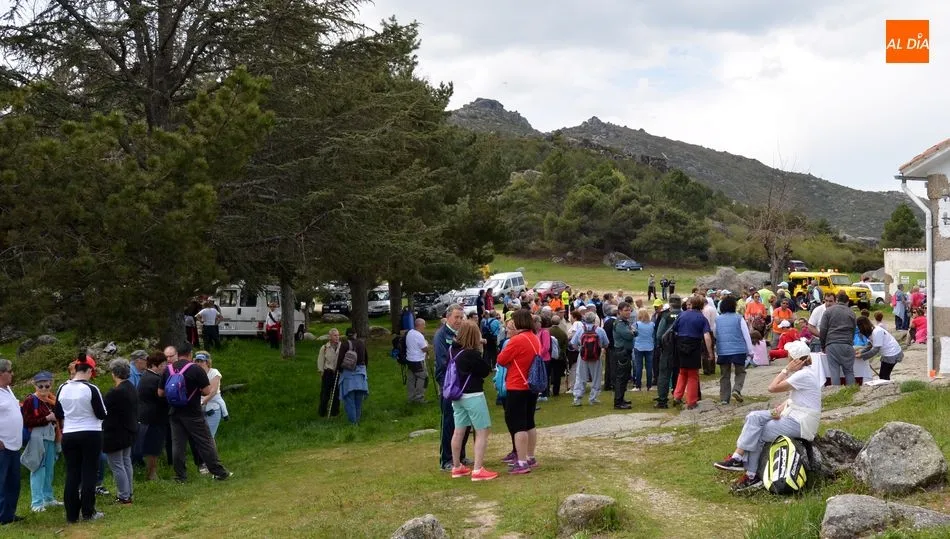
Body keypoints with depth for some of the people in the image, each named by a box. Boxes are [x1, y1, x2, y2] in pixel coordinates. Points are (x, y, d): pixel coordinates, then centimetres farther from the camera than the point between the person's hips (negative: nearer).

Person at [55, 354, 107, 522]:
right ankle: (88, 513, 5)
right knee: (89, 473, 4)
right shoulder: (91, 389, -15)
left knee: (72, 474, 9)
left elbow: (58, 414, 11)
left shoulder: (62, 389, 0)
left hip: (68, 436, 4)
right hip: (91, 435, -4)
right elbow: (102, 414, -10)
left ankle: (72, 514, 11)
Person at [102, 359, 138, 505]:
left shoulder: (115, 392, -24)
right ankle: (128, 493, 26)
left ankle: (124, 497, 3)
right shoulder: (132, 389, 5)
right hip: (129, 431, 9)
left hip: (115, 434, -9)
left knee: (117, 465, -1)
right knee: (126, 462, 18)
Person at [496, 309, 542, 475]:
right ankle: (530, 458, 23)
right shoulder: (535, 339, 9)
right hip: (532, 386, 9)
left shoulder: (517, 340, -18)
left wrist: (506, 350, 5)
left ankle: (521, 463, -8)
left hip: (518, 388, -9)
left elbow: (501, 360, -11)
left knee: (517, 424, -6)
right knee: (529, 422, 16)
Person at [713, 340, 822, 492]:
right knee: (754, 417, -6)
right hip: (792, 414, 10)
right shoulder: (803, 372, 12)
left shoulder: (803, 375, -20)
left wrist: (787, 370, -13)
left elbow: (773, 388, -19)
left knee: (756, 435, -10)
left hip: (801, 423, -10)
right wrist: (779, 409, -1)